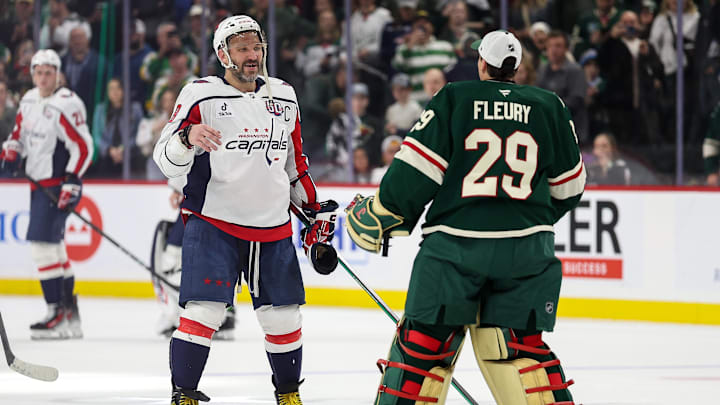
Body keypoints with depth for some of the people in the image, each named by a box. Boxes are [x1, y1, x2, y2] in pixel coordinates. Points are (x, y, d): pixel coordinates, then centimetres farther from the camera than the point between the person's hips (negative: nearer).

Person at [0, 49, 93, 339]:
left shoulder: (65, 106, -17)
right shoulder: (29, 101, 10)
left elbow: (83, 147, -19)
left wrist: (71, 183, -22)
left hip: (58, 185, -9)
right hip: (39, 184, 9)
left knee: (42, 243, -15)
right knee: (53, 245, 14)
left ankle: (58, 314, -13)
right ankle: (69, 310, 22)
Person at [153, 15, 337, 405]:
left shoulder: (284, 97, 12)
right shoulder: (201, 95, -5)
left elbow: (295, 163, 23)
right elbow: (165, 160, -11)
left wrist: (316, 211, 19)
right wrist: (188, 137, -31)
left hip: (273, 229, 4)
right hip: (213, 223, -4)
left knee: (283, 318, 7)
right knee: (203, 312, -15)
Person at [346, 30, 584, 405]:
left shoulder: (454, 99, 1)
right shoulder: (550, 107, 8)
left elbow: (416, 167, -5)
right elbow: (568, 184, 17)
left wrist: (382, 215, 7)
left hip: (456, 243, -2)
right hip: (526, 248, 2)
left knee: (421, 342, 5)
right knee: (521, 344, 10)